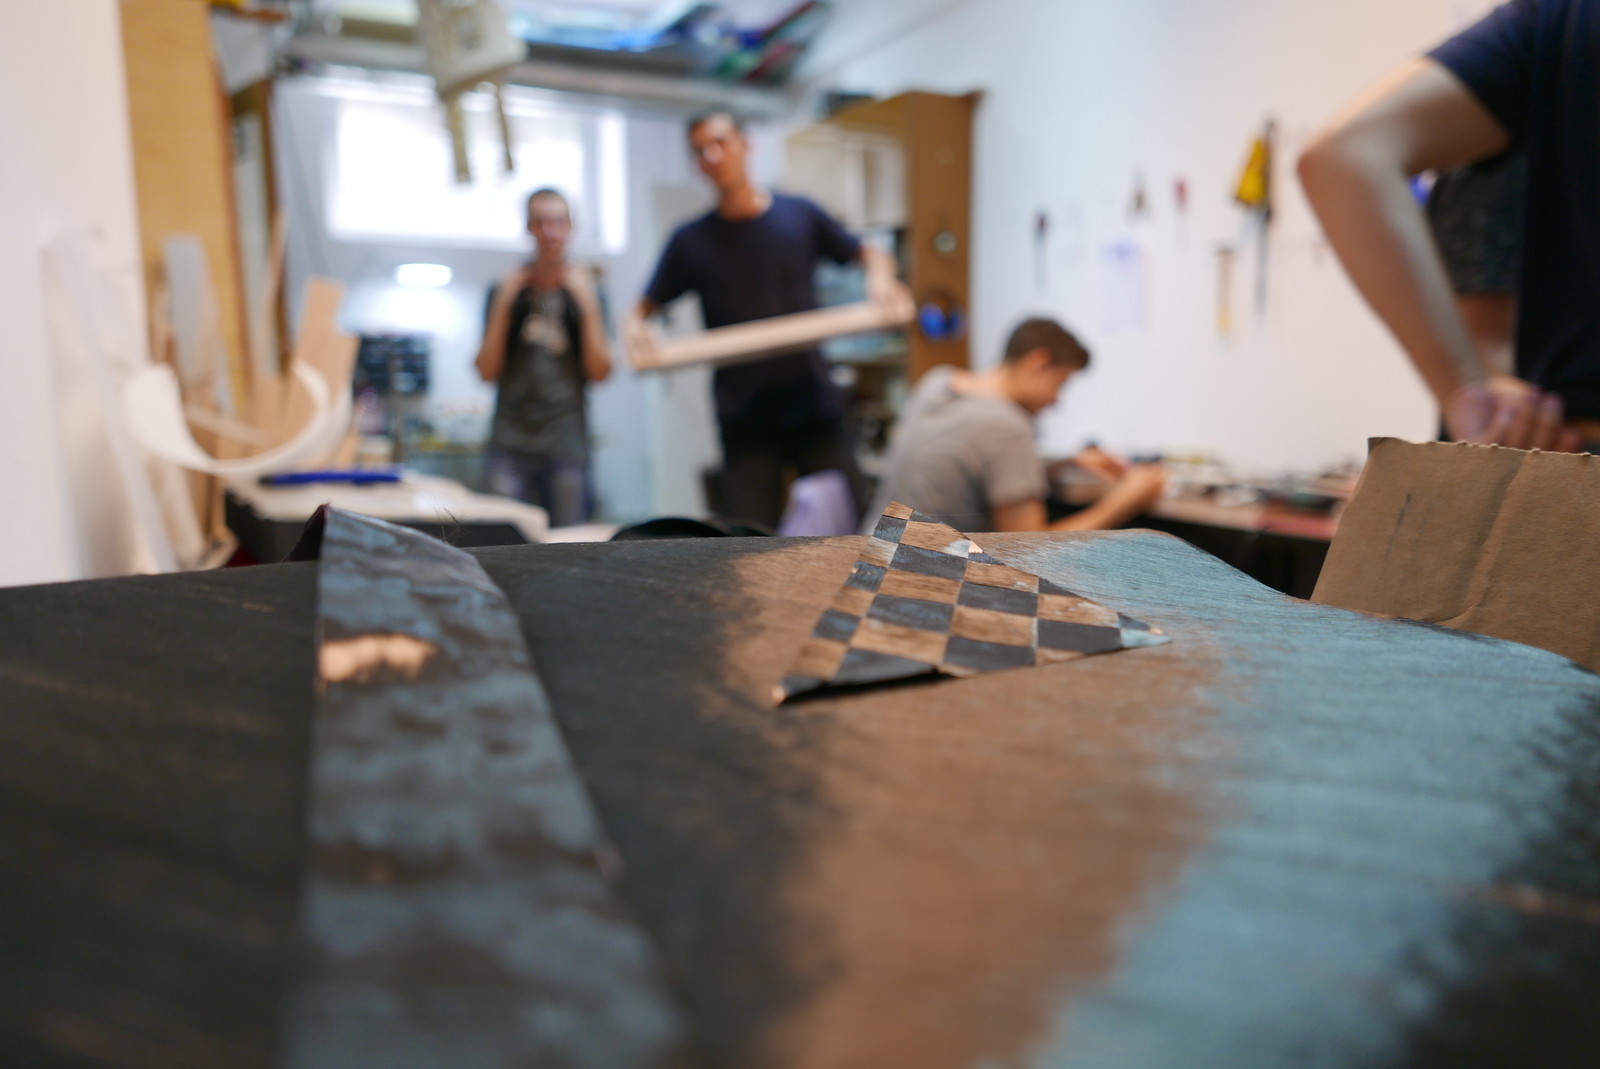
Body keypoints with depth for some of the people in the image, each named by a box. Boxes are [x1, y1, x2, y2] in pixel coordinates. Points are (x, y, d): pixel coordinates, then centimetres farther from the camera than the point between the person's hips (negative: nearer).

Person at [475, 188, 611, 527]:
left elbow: (600, 373, 0)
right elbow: (487, 371, 3)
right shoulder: (506, 291, 8)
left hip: (567, 445, 0)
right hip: (510, 447, 0)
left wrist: (589, 308, -8)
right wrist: (502, 307, -5)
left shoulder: (587, 290, 7)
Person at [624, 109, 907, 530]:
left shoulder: (799, 215, 6)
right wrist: (635, 327, -14)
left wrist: (879, 277, -7)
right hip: (744, 419, 0)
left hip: (815, 404, 1)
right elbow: (645, 307, 9)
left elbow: (868, 253, 15)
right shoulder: (692, 239, 5)